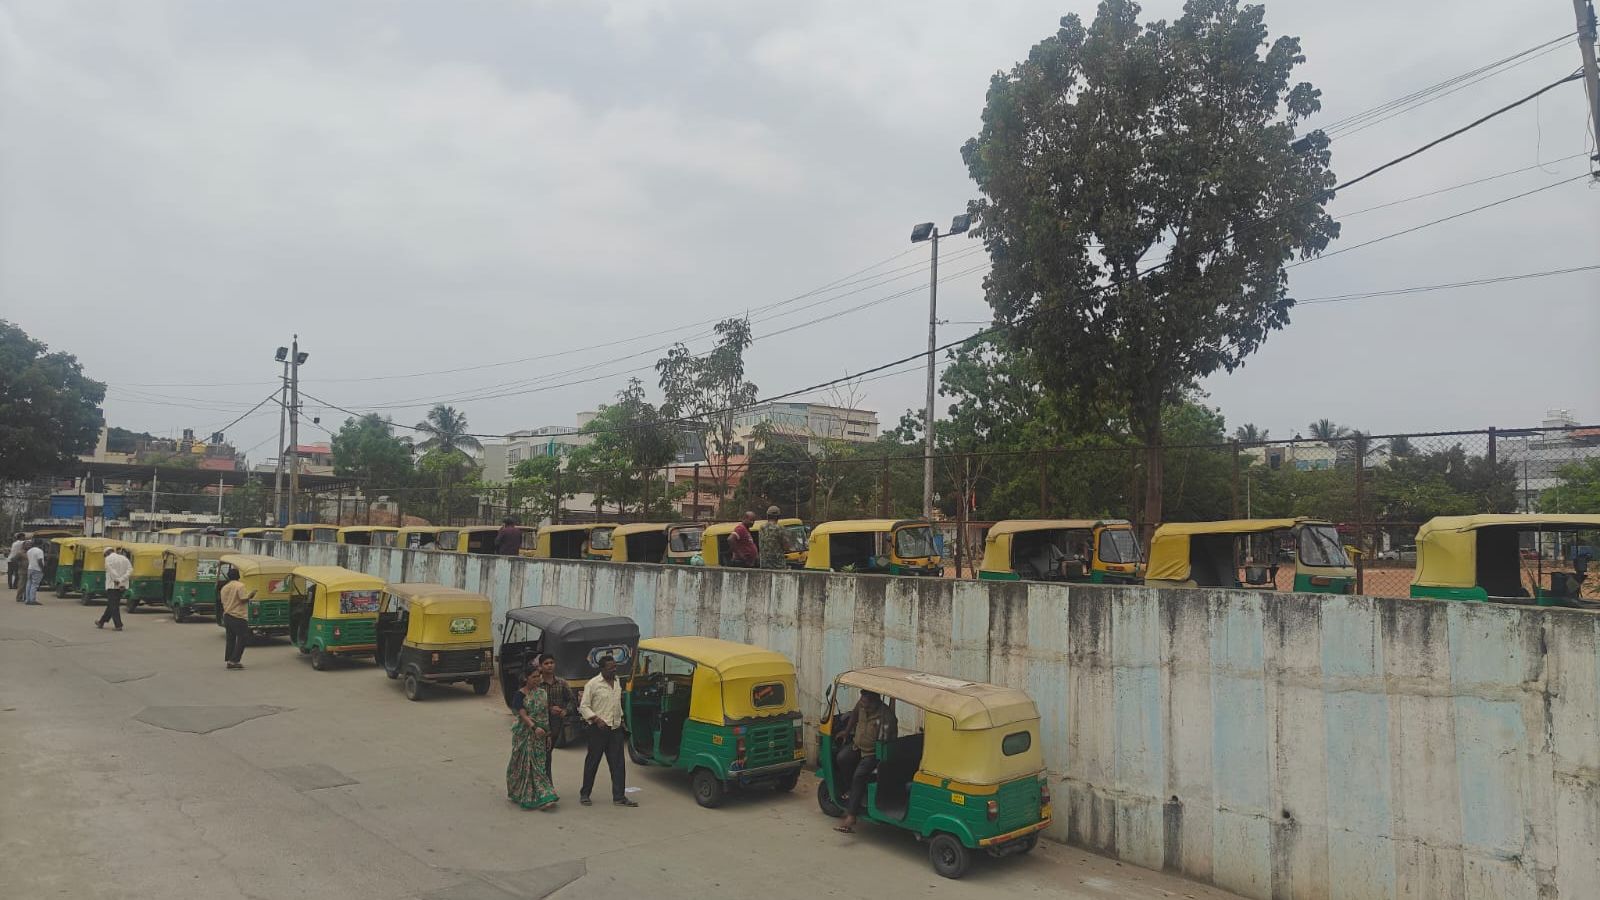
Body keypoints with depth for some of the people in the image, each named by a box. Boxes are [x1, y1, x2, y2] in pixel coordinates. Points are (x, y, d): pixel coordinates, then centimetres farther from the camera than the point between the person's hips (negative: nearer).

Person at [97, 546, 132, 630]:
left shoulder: (109, 558, -5)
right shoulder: (124, 558, 12)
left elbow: (112, 571, -19)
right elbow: (130, 570, -1)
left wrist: (117, 580, -17)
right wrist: (121, 580, -8)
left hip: (112, 585, -7)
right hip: (122, 586, 7)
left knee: (113, 605, -2)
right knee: (111, 604, 17)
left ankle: (118, 625, -6)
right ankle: (101, 622, 28)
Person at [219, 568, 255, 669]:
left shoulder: (224, 587, 11)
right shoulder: (240, 585, -12)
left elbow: (223, 601, 15)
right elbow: (243, 599, -18)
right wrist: (250, 594, -1)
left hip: (227, 616, 8)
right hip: (239, 617, -8)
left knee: (231, 639, 13)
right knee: (242, 638, -2)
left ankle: (229, 660, 14)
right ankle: (234, 661, -8)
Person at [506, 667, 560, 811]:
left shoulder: (542, 692, 8)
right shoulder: (521, 694, -6)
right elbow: (523, 715, -16)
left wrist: (548, 732, 8)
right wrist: (534, 727, -31)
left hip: (541, 734, 4)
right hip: (525, 733, -4)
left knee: (540, 764, 1)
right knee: (526, 764, -1)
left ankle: (544, 798, 3)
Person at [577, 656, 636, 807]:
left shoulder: (617, 683, 12)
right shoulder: (593, 684, -8)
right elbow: (584, 707, -9)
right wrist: (596, 719, -19)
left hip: (616, 728, 6)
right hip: (599, 729, -6)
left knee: (618, 763, 3)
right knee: (592, 762, 4)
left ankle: (619, 796, 6)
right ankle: (584, 794, 18)